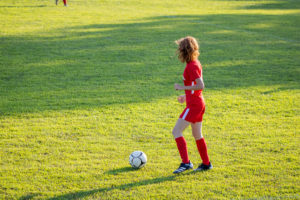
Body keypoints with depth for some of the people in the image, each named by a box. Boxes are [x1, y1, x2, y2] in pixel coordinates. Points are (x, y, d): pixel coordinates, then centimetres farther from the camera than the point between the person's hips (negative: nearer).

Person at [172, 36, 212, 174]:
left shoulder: (191, 66, -18)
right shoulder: (196, 63, 11)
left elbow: (201, 86, -26)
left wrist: (182, 87, -20)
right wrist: (186, 96, 20)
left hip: (194, 105, -10)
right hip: (199, 103, 10)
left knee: (176, 131, -9)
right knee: (197, 135, 17)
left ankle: (185, 163, -12)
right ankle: (206, 163, 26)